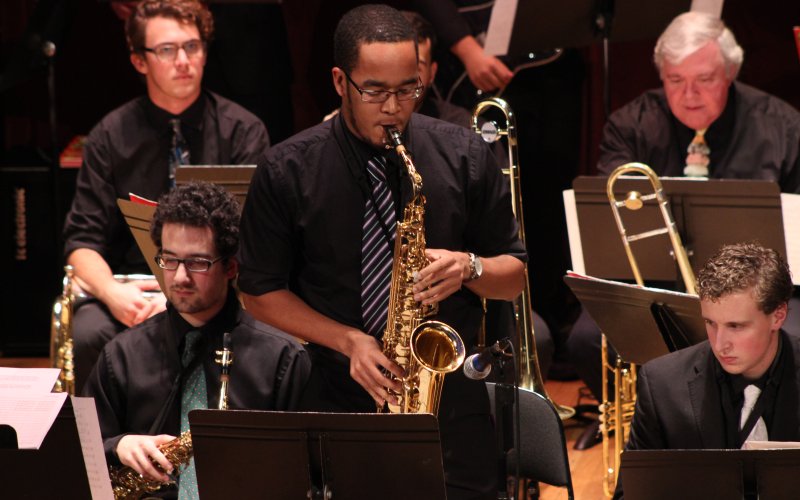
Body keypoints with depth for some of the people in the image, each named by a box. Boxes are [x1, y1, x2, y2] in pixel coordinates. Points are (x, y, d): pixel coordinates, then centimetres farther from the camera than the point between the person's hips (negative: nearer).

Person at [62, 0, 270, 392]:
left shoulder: (243, 132, 4)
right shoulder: (111, 136, 7)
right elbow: (83, 241, 4)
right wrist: (111, 292, -18)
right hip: (132, 289, 1)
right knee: (88, 336, -32)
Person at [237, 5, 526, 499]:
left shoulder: (466, 157, 1)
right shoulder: (287, 172, -3)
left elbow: (514, 275, 8)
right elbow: (261, 292, 3)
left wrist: (468, 268, -14)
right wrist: (348, 341, -11)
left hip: (452, 395, 1)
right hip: (339, 401, -1)